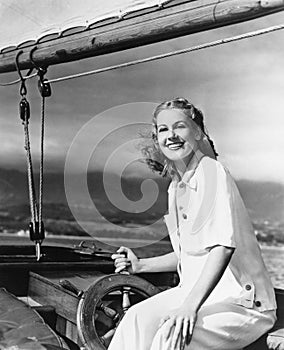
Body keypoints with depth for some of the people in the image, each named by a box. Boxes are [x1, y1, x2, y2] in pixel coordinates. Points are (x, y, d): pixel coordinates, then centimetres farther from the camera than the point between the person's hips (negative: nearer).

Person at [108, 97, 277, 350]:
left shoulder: (212, 172, -15)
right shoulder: (176, 187, 10)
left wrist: (190, 306, -31)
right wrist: (140, 265, 10)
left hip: (242, 302, -7)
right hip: (197, 293, 7)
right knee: (137, 318, -13)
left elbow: (224, 246, -25)